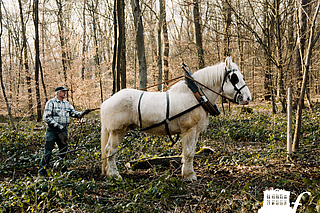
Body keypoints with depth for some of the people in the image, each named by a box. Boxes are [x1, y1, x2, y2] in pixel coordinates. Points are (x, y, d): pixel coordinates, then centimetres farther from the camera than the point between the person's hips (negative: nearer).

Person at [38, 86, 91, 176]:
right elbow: (46, 117, -10)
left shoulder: (67, 104, 15)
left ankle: (64, 170, 21)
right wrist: (57, 125, -17)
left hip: (63, 130, 6)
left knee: (64, 150, 10)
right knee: (48, 151, -4)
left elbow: (74, 113, 10)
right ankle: (42, 171, 3)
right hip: (52, 129, -6)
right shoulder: (51, 102, -4)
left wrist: (83, 113, -10)